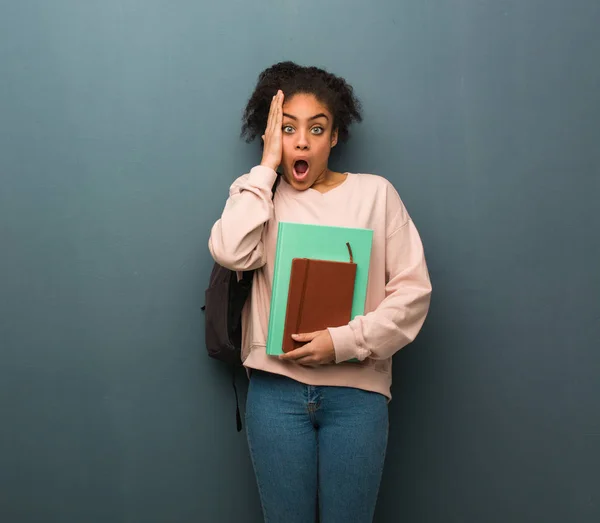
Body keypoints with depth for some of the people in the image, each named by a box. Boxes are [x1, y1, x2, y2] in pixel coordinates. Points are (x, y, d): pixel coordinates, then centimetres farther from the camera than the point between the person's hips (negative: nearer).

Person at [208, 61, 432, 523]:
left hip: (356, 389, 0)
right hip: (276, 388, 1)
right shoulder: (263, 198, 7)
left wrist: (345, 341, -13)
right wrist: (267, 166, -8)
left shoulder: (375, 193, 4)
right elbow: (230, 253, -15)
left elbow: (413, 290, -1)